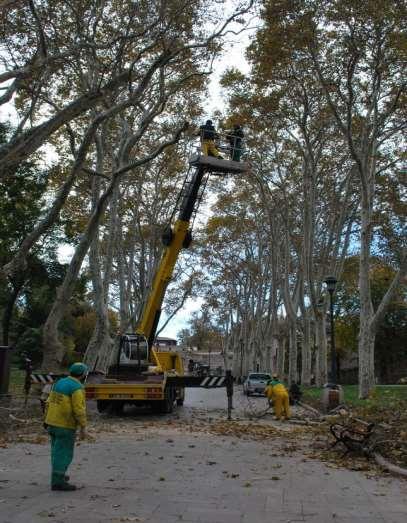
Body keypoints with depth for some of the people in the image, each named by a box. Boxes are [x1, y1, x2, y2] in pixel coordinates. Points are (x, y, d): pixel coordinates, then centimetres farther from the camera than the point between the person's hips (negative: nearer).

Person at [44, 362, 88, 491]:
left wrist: (48, 420, 18)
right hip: (66, 426, -8)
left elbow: (50, 403, 11)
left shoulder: (60, 383, 7)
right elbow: (79, 410, -21)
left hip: (53, 423, 8)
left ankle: (58, 475, 31)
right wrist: (83, 428, -16)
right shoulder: (77, 388, -18)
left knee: (58, 451, 20)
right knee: (64, 454, -1)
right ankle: (58, 482, 1)